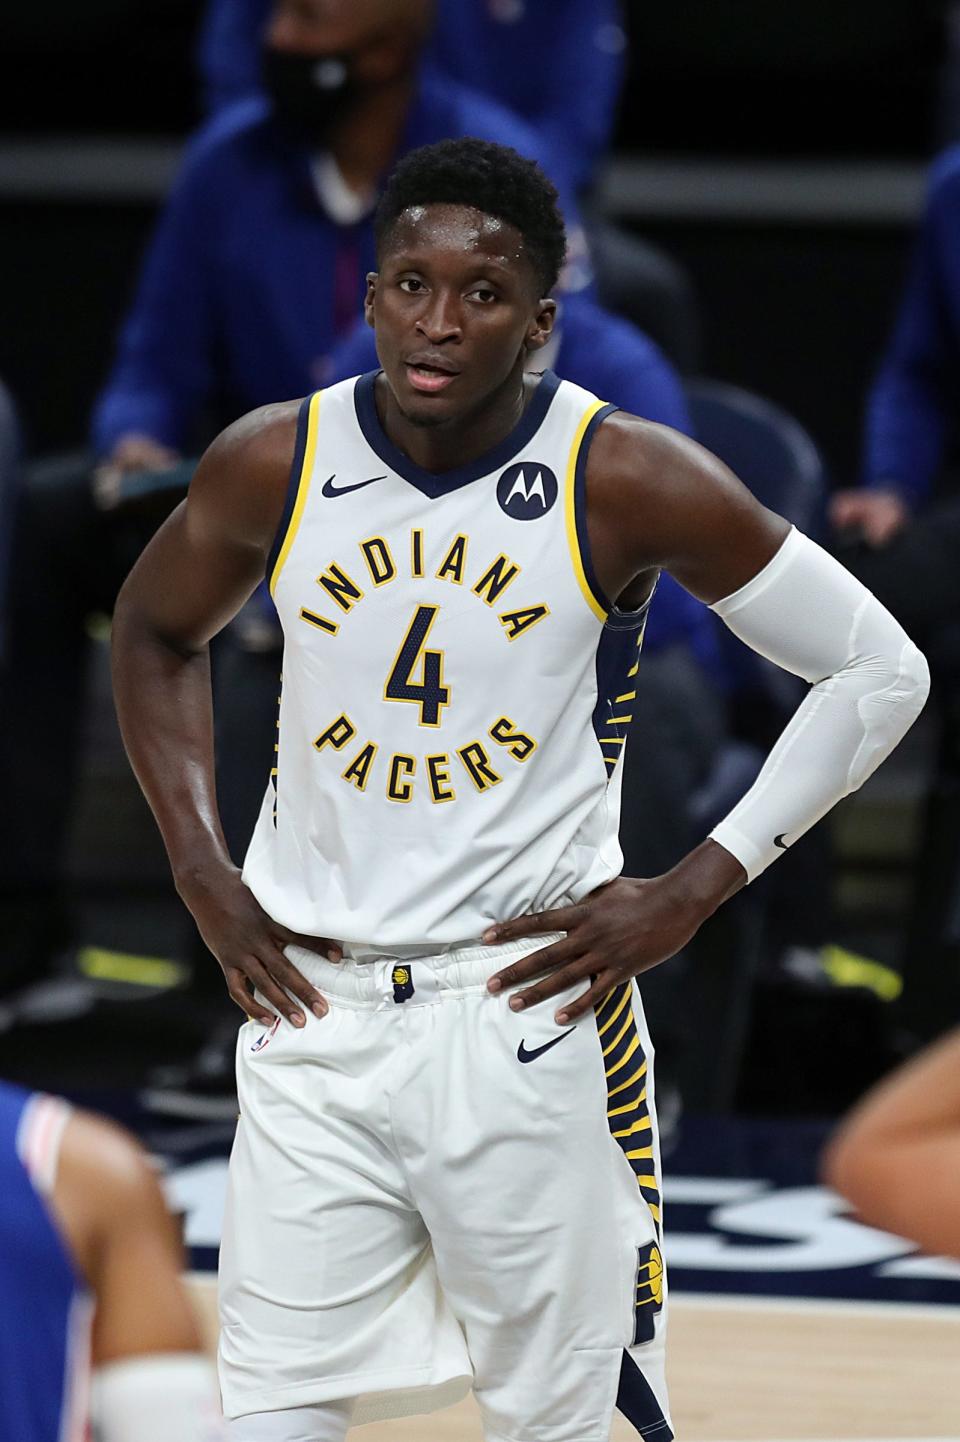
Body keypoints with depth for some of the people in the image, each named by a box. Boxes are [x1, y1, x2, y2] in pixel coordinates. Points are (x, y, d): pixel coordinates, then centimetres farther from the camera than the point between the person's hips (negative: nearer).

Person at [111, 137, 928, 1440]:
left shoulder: (626, 480, -12)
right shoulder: (273, 464, -3)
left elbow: (881, 672, -5)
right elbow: (155, 633, 18)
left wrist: (693, 892, -9)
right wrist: (201, 871, 6)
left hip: (532, 1002, -3)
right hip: (314, 1005, 3)